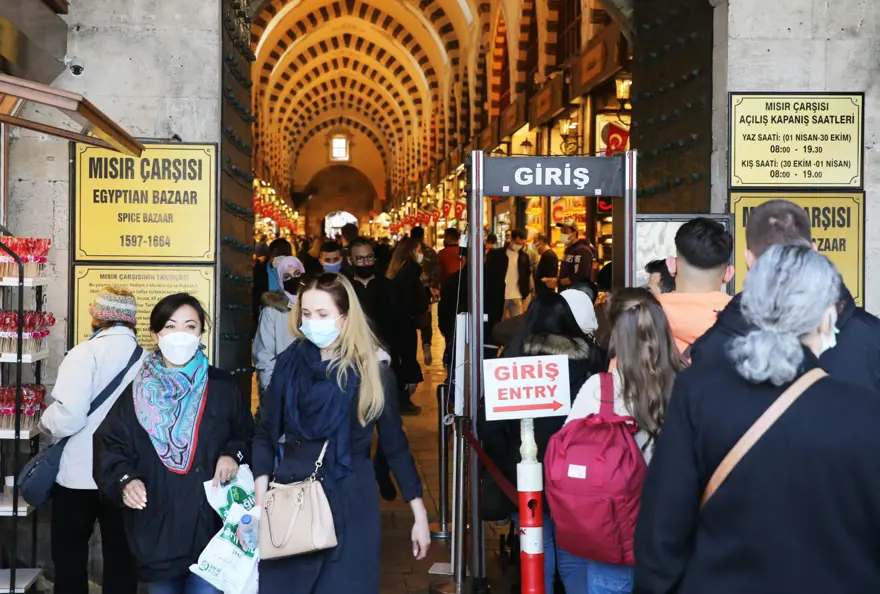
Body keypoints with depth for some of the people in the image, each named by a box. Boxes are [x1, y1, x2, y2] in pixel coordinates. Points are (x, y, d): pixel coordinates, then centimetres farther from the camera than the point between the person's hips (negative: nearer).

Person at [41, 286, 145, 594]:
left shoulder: (86, 353, -14)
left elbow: (68, 417, -23)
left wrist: (46, 421, -1)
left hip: (79, 475, -4)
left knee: (70, 555, 11)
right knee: (120, 555, 13)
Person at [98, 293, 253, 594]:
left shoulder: (222, 386, 4)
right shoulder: (136, 391, 2)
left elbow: (247, 435, 13)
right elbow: (115, 449, 2)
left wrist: (234, 454, -7)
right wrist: (125, 480, -16)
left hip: (210, 522, -1)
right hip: (155, 527, 1)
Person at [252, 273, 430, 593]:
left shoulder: (373, 370, -4)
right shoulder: (290, 362, 2)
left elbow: (394, 444, 1)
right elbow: (266, 433, 4)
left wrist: (419, 513, 0)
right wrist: (261, 493, -10)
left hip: (349, 503, -2)